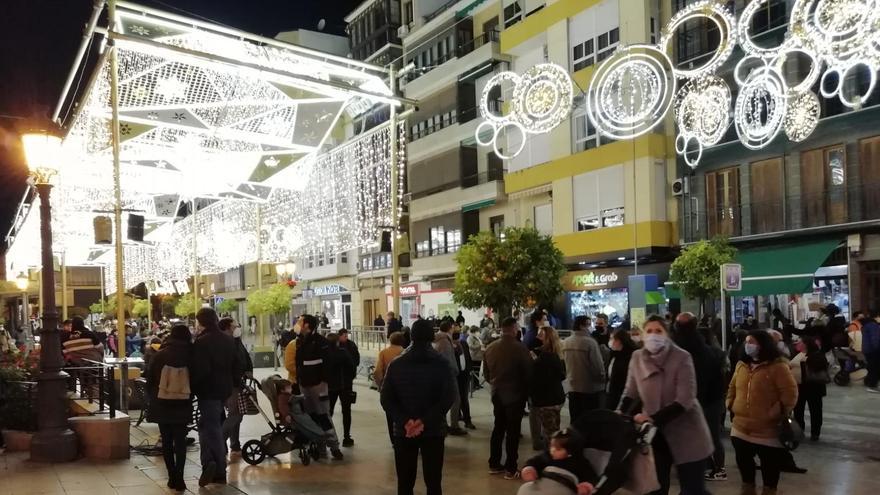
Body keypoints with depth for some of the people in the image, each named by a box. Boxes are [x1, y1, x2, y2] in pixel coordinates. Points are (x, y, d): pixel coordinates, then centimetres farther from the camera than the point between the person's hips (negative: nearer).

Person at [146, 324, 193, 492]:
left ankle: (173, 477, 14)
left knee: (167, 441, 12)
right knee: (180, 441, 7)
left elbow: (150, 380, 2)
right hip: (182, 405, 0)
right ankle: (178, 478, 1)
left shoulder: (160, 355, -5)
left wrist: (153, 397, 17)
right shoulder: (190, 356, -6)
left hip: (162, 404, 0)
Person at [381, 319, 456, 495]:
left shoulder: (395, 364, 2)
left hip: (403, 431, 2)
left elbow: (386, 398, -4)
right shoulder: (441, 363, -4)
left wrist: (404, 421, -11)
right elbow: (448, 397, -13)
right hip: (433, 430, -2)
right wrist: (425, 421, -14)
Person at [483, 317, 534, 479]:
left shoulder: (490, 348, -2)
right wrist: (527, 391, 6)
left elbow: (486, 374, 7)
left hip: (497, 394, 5)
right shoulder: (520, 348, -19)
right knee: (513, 431, 3)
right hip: (515, 395, -5)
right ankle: (510, 469, 6)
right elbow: (528, 373, -12)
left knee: (498, 428, 17)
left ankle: (494, 464, 23)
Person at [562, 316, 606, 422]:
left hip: (573, 387, 6)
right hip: (591, 388, -6)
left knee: (575, 420, 12)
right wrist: (602, 378, 3)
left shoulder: (565, 342, 1)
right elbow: (598, 364, -16)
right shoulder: (589, 342, -18)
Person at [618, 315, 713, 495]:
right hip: (655, 432, 4)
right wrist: (620, 413, -13)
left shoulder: (682, 357, -15)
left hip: (685, 433, -4)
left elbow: (685, 399, -21)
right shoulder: (637, 357, -2)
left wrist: (654, 418, -29)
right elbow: (630, 392, 6)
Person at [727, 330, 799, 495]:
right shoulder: (741, 365, 10)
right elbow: (732, 388, 21)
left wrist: (776, 413, -18)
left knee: (770, 463, 8)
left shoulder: (778, 366, -11)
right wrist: (731, 405, 8)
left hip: (768, 429, -6)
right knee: (743, 460, 16)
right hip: (741, 427, 6)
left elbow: (790, 394, -15)